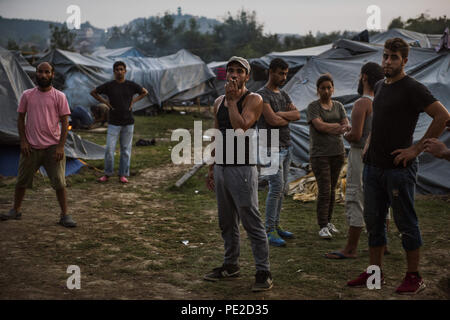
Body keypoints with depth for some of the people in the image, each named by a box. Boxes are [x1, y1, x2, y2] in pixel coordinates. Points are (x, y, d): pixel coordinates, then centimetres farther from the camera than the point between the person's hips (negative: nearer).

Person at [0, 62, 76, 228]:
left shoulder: (59, 96, -2)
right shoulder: (27, 95, 4)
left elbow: (64, 122, -2)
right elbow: (21, 119, 9)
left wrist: (61, 146, -10)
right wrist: (23, 141, -1)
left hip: (53, 147, -2)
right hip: (31, 147, 2)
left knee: (59, 183, -3)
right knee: (21, 181, 11)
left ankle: (65, 215, 6)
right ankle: (16, 210, 29)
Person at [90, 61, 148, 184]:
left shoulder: (131, 85, 0)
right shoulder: (109, 86, -3)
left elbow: (145, 92, 16)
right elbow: (93, 92, 9)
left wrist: (133, 101, 3)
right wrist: (105, 102, -1)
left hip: (128, 123, 1)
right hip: (113, 123, -1)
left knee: (126, 150, 5)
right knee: (109, 149, -5)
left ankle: (123, 175, 14)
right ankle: (107, 174, 11)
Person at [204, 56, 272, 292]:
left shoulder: (253, 100, -6)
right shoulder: (219, 102, 15)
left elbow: (241, 128, -21)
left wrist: (233, 100, -14)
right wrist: (212, 169, 18)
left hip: (242, 169, -7)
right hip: (221, 168, 7)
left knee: (252, 223, -6)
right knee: (226, 223, 15)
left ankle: (263, 272, 0)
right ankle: (230, 265, 27)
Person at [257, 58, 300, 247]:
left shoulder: (283, 95, 16)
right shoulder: (262, 95, -10)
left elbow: (297, 115, 4)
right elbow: (272, 120, -21)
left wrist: (281, 114, -13)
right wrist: (289, 118, -2)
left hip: (286, 147, 8)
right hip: (271, 148, -8)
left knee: (282, 188, 9)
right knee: (276, 188, -12)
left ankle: (276, 225, 17)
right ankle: (269, 230, -8)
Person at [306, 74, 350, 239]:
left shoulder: (338, 106, 11)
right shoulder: (313, 106, -3)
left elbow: (347, 125, -1)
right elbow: (319, 126, -17)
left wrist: (329, 128, -21)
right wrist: (339, 126, -9)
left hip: (338, 152, 5)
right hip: (319, 154, -5)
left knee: (332, 189, 10)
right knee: (324, 191, -9)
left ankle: (328, 221, 20)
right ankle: (322, 227, -4)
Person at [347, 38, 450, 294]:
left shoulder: (412, 88, -11)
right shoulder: (380, 86, 13)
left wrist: (417, 148, -18)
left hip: (399, 168, -8)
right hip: (373, 166, 8)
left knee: (406, 223, 1)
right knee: (374, 221, 12)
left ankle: (414, 277, 12)